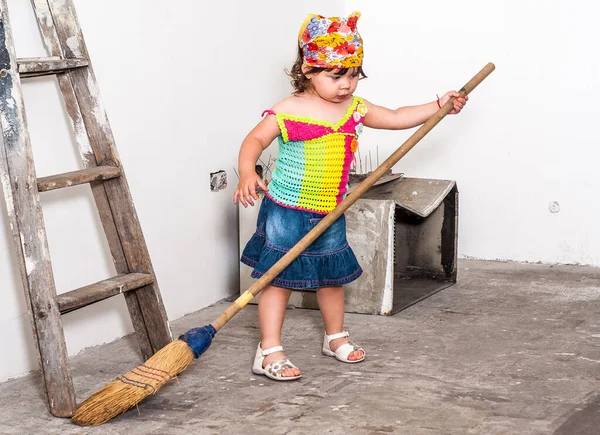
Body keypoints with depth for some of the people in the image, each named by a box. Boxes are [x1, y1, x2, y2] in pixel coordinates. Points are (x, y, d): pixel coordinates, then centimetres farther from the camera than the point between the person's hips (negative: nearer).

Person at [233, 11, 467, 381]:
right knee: (279, 278, -4)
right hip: (286, 213, -6)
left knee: (332, 277, 19)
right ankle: (269, 353, 1)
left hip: (330, 215, 6)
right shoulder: (289, 110, -14)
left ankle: (336, 337, 38)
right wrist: (247, 174, -35)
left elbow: (398, 118, 14)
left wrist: (440, 106, 10)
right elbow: (255, 140, -18)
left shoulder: (355, 109, 5)